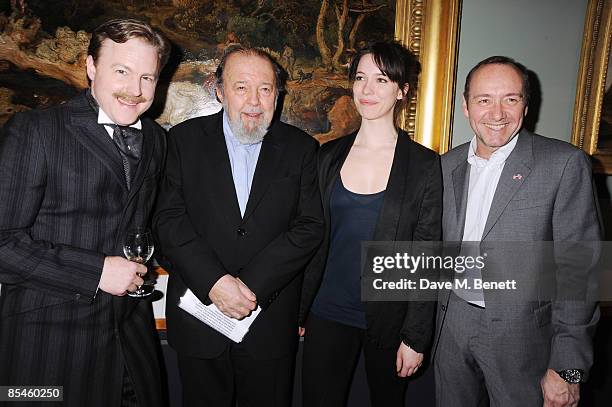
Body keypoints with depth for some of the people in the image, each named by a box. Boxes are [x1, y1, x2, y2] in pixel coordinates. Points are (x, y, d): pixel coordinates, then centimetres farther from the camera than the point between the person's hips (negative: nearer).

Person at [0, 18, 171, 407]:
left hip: (133, 330, 5)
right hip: (48, 340, -5)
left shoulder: (157, 140, 6)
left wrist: (141, 266, 4)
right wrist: (96, 272, -19)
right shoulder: (33, 131, -12)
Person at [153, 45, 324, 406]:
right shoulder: (185, 139, -1)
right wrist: (214, 281, -19)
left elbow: (310, 226, -7)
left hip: (271, 321, 0)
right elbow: (169, 218, -8)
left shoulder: (301, 148, 0)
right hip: (198, 316, 0)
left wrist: (252, 286, -17)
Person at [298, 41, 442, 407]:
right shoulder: (328, 155, 1)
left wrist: (416, 336, -7)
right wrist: (298, 310, 7)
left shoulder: (425, 165, -7)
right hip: (327, 315, 2)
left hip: (389, 320, -1)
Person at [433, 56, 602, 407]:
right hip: (452, 329, 4)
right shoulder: (447, 166, 4)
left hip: (521, 337, -4)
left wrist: (567, 368, -13)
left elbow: (578, 269, -12)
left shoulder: (565, 164, -11)